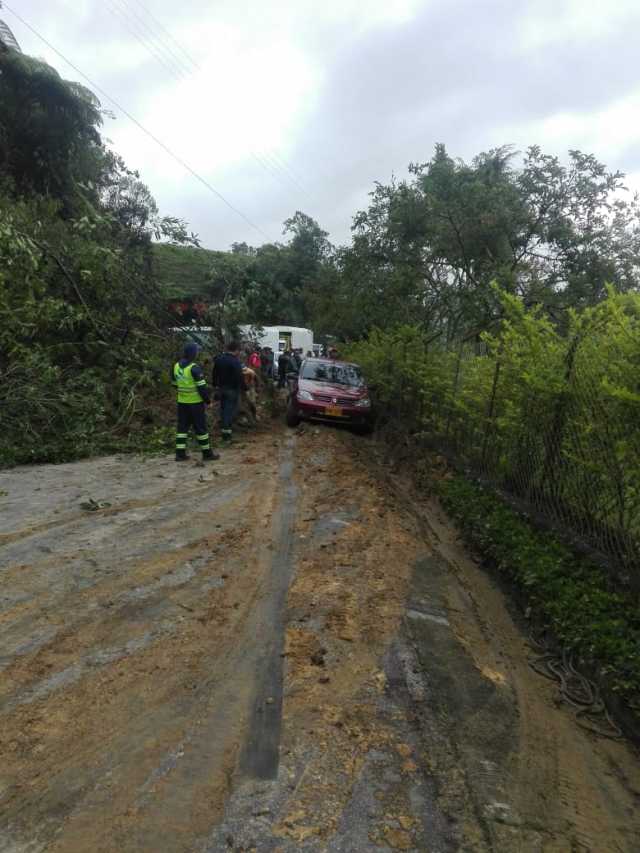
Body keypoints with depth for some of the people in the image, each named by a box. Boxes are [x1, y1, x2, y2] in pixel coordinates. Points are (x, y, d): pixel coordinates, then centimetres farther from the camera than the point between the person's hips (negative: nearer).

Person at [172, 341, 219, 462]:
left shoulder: (176, 366, 4)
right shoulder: (194, 368, -18)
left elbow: (174, 383, 15)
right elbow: (202, 387, -18)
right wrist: (208, 399, -6)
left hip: (182, 402, 6)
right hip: (195, 402, -6)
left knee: (182, 426, 11)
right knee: (200, 427, 3)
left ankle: (180, 453, 11)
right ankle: (207, 453, 11)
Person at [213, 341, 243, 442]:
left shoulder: (218, 359, 7)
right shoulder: (235, 361, -19)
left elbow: (215, 374, 15)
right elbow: (239, 377, -21)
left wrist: (216, 385, 24)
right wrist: (243, 388, -11)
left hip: (221, 388, 7)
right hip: (232, 389, -7)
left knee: (223, 409, 19)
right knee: (230, 410, 0)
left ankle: (223, 429, 28)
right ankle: (227, 433, 1)